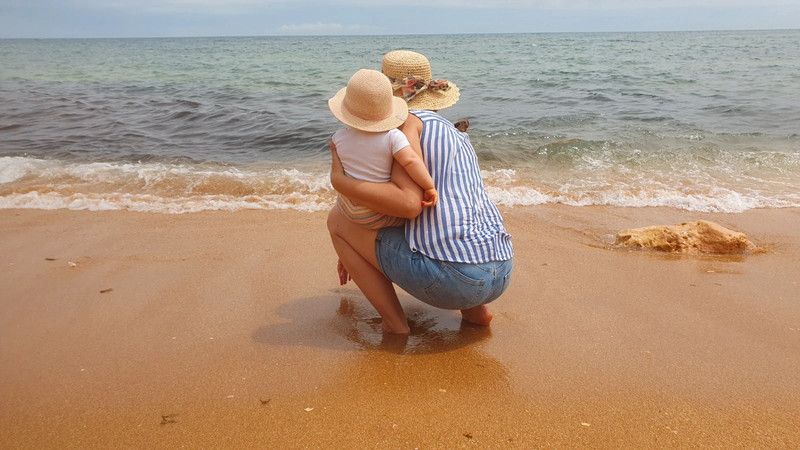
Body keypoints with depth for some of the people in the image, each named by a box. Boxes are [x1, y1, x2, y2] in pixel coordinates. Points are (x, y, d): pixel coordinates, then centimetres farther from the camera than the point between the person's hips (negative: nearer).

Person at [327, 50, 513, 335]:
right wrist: (358, 252, 36)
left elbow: (409, 204, -17)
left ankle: (395, 324, 4)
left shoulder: (410, 121, -2)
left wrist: (340, 180, -7)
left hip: (448, 277, -8)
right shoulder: (456, 135, 25)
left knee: (337, 218, 9)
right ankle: (476, 309, 19)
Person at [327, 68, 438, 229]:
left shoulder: (340, 138, -6)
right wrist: (430, 187, -21)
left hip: (349, 209, 4)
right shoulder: (392, 136, -18)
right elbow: (411, 160, -31)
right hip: (379, 216, -4)